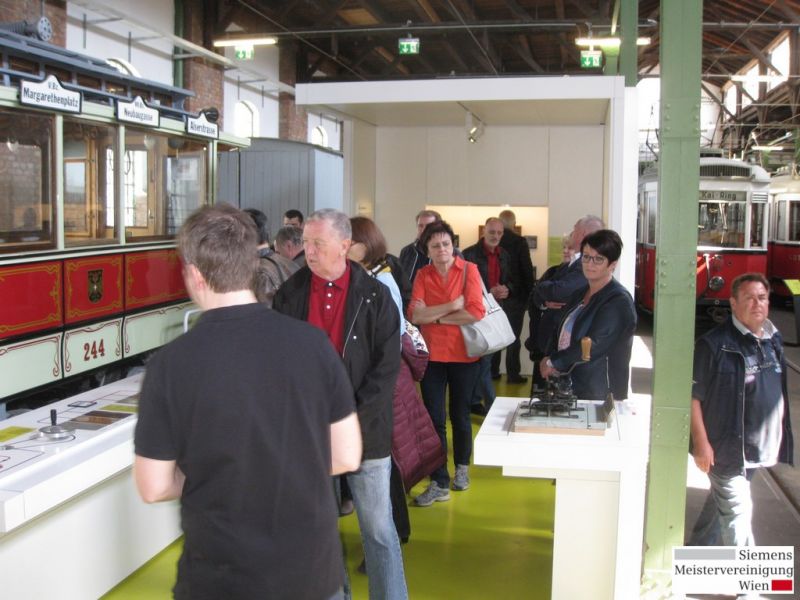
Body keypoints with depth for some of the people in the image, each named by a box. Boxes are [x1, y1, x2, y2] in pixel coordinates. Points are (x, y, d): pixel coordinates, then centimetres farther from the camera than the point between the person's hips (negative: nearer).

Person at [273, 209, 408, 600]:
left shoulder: (375, 296, -2)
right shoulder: (289, 294, 4)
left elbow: (387, 366, -5)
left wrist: (353, 416, -13)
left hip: (365, 431, -2)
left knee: (378, 529, 5)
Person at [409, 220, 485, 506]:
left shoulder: (468, 269, -7)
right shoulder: (423, 275, 1)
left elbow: (476, 312, -18)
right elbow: (415, 315, -12)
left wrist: (435, 317, -12)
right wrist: (453, 305, -19)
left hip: (463, 354, -1)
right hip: (432, 355, 2)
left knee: (460, 415, 15)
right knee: (434, 420, 2)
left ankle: (462, 467, 38)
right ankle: (439, 484, 10)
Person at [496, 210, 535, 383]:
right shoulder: (519, 242, -10)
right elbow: (527, 270, -9)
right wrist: (529, 293, 1)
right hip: (515, 295, -3)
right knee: (513, 336, 1)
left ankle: (492, 371, 15)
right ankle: (512, 374, 2)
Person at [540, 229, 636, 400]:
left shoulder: (619, 301, -14)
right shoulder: (581, 293, 12)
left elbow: (593, 346, -21)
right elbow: (562, 332, 14)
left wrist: (553, 362, -12)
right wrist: (550, 358, -5)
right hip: (569, 385, 7)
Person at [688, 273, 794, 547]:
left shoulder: (773, 340, 6)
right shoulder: (715, 344, -17)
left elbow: (777, 391, 17)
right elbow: (693, 396, -16)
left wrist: (779, 437, 17)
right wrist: (701, 442, -19)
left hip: (758, 448, 7)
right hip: (725, 449, -7)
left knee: (721, 502, 21)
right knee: (737, 512, -2)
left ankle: (698, 549, 39)